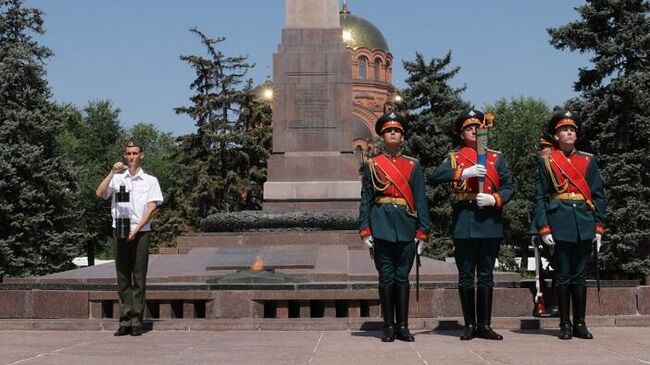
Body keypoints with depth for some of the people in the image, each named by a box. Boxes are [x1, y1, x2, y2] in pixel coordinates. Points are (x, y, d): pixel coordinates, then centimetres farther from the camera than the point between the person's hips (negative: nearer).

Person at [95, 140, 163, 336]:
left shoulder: (150, 180, 9)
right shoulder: (117, 179, 13)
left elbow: (153, 208, 0)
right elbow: (99, 193, -2)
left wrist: (136, 229, -10)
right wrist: (112, 172, -8)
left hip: (141, 233, -2)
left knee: (139, 277, -3)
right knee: (123, 278, 1)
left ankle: (137, 320, -1)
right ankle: (125, 320, 3)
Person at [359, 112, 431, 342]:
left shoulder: (413, 166, 9)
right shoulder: (372, 165, 6)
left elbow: (420, 201, 6)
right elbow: (366, 200, 4)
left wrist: (422, 232, 0)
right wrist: (365, 231, -3)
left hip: (406, 227, 1)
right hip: (382, 226, -1)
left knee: (402, 277, 5)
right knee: (386, 277, 3)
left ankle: (403, 326, 12)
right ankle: (389, 326, 10)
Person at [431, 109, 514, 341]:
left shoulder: (496, 157, 14)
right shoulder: (454, 158, 8)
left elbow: (509, 187, 7)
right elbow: (436, 176, -11)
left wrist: (494, 199, -13)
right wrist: (464, 172, -22)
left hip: (490, 220, 2)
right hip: (464, 220, -1)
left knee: (486, 275, 5)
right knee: (466, 275, 3)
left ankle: (484, 325, 10)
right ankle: (469, 324, 11)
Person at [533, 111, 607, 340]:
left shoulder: (588, 160, 10)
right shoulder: (546, 161, 3)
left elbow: (598, 195, 9)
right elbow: (540, 197, -1)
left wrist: (599, 227, 2)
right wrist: (544, 229, -8)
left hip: (584, 225, 2)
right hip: (560, 224, -2)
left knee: (580, 275, 7)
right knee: (563, 276, 3)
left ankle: (580, 323, 14)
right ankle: (565, 324, 10)